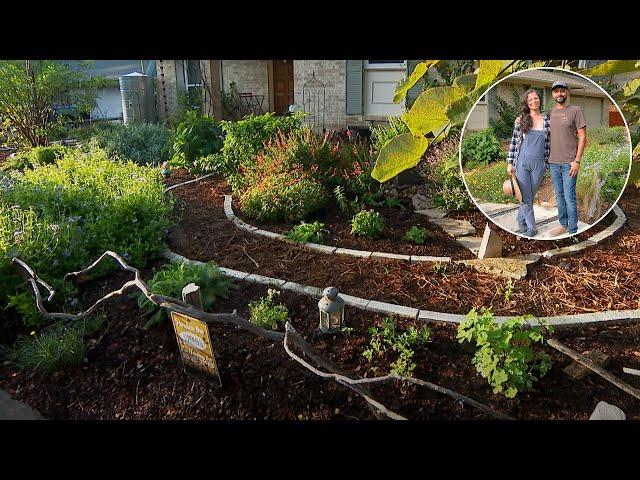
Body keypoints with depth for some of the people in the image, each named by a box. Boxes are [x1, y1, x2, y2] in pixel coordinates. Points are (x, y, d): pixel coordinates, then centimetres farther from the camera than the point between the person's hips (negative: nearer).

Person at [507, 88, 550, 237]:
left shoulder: (547, 120, 4)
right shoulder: (520, 120, 0)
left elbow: (549, 143, 9)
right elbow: (513, 142, 2)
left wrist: (548, 162, 6)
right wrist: (510, 163, 0)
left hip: (539, 164, 2)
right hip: (522, 163, -1)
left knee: (530, 196, 9)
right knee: (526, 197, 0)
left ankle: (521, 221, 28)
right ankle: (531, 228, 10)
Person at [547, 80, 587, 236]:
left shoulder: (576, 110, -3)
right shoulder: (550, 112, 10)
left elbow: (582, 137, -6)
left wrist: (577, 161, -12)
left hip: (569, 163, -5)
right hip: (553, 162, 5)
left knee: (569, 197, -5)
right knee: (559, 196, 13)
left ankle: (573, 231, 2)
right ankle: (563, 225, 25)